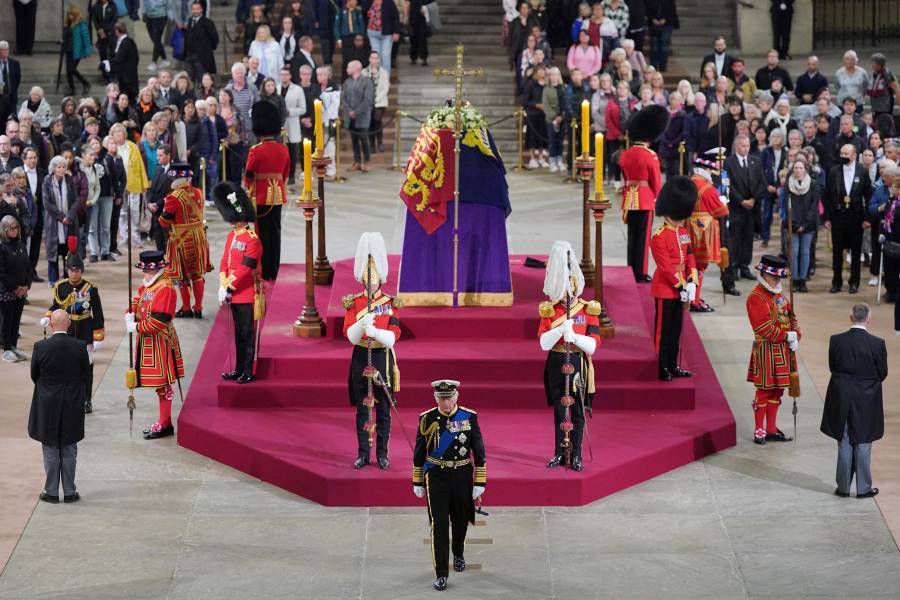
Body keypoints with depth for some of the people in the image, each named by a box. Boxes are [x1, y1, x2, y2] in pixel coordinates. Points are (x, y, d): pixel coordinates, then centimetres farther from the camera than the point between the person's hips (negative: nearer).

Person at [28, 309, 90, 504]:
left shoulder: (41, 347, -14)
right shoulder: (80, 347, -10)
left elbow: (34, 376, -2)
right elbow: (86, 376, -1)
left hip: (47, 407, -1)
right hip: (73, 407, 1)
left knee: (51, 451, 9)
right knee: (69, 451, 12)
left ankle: (51, 492, 14)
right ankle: (69, 492, 16)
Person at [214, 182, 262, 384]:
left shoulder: (252, 240, -15)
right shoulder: (231, 236, 11)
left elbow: (245, 268, -19)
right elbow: (224, 263, 11)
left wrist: (228, 288, -16)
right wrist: (223, 286, -2)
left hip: (247, 295, -8)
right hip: (234, 294, 8)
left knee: (248, 334, -1)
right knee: (238, 333, 15)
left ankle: (249, 372, 4)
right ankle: (239, 369, 22)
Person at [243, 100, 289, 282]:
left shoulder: (256, 151, -16)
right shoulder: (283, 150, 1)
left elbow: (249, 176, -7)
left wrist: (248, 190, 13)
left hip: (260, 197, -5)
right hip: (278, 196, 5)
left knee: (263, 233, 1)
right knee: (275, 232, 11)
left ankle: (264, 272, 4)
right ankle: (274, 271, 16)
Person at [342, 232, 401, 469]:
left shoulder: (390, 304, -1)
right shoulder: (353, 303, 1)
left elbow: (393, 337, -10)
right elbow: (350, 336, -9)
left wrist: (375, 332, -29)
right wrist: (362, 323, -28)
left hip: (382, 358, -1)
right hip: (361, 358, 1)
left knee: (383, 410, 4)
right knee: (362, 408, 5)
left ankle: (382, 454, 11)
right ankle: (363, 454, 11)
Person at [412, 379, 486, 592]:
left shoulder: (470, 417, -6)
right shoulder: (427, 419, -5)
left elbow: (479, 451, -1)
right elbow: (419, 453, 3)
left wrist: (480, 482, -3)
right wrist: (417, 482, 5)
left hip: (462, 476, 1)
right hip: (436, 477, -1)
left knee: (460, 520, 19)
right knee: (439, 525, -7)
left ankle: (458, 554, 47)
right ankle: (441, 574, -3)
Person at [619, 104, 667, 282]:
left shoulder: (625, 154, 4)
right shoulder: (650, 156, -13)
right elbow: (656, 181, -7)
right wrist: (657, 198, 11)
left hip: (629, 199, 5)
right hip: (645, 199, -5)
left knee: (632, 236, 14)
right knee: (643, 237, 1)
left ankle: (631, 271, 19)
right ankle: (641, 274, 3)